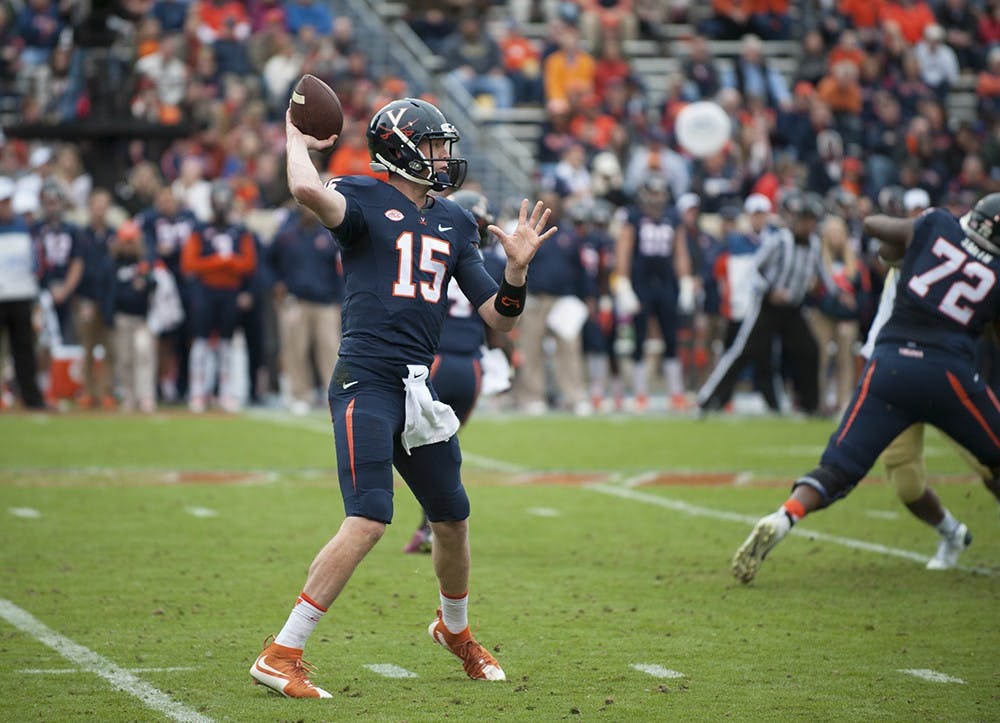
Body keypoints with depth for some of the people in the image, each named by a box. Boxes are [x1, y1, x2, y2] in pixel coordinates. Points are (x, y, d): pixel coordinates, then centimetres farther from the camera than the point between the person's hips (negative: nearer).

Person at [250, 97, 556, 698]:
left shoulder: (454, 223, 16)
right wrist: (298, 139, -9)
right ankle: (282, 656, -15)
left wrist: (518, 267, -1)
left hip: (417, 388, 7)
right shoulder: (365, 199, -3)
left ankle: (455, 628, 46)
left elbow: (500, 319, 16)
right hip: (365, 381, -7)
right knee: (369, 521, -19)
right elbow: (308, 189, -29)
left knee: (453, 518, 18)